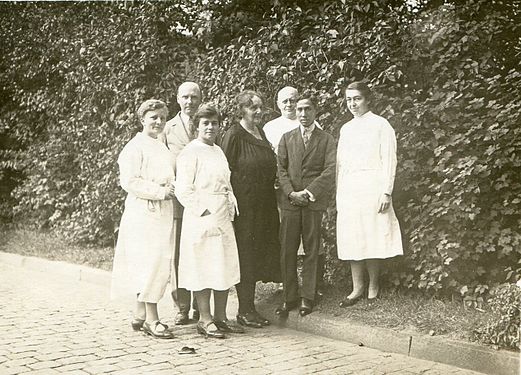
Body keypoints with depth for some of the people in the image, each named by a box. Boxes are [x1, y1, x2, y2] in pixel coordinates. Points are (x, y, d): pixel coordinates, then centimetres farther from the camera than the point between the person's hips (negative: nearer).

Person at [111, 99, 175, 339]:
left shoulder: (162, 148, 19)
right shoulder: (135, 147, -7)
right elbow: (129, 181, -15)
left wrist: (170, 191, 9)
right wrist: (158, 191, -17)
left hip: (164, 212, 9)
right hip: (143, 212, -8)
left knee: (160, 264, 9)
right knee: (149, 262, -9)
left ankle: (141, 315, 18)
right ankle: (151, 319, -3)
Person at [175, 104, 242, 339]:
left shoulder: (218, 151, 16)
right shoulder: (190, 152, -8)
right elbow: (183, 190, -13)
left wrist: (231, 207, 9)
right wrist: (204, 212, -16)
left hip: (223, 219, 8)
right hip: (201, 220, -8)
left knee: (224, 268, 10)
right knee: (203, 269, -3)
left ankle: (220, 317, 19)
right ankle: (205, 320, 5)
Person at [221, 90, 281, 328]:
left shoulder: (261, 133, 13)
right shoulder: (234, 135, -10)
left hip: (263, 205, 8)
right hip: (243, 205, -8)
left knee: (258, 254, 11)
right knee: (245, 255, -2)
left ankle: (250, 307, 20)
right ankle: (244, 310, 7)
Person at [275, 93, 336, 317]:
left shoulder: (326, 140, 6)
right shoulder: (287, 138, 14)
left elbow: (330, 171, -3)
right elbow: (281, 169, 7)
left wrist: (309, 192, -12)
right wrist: (291, 192, -8)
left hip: (314, 202, -2)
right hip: (290, 202, 2)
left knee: (311, 251, 2)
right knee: (287, 251, 0)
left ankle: (307, 298, 9)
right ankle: (289, 298, 8)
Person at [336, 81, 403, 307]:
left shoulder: (380, 125, -2)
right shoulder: (346, 128, 15)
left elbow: (388, 160, -6)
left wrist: (386, 192, -13)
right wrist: (338, 192, 11)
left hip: (371, 188, -5)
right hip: (348, 190, 5)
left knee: (372, 237, -1)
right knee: (351, 239, 4)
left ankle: (373, 286, 12)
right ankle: (357, 288, 12)